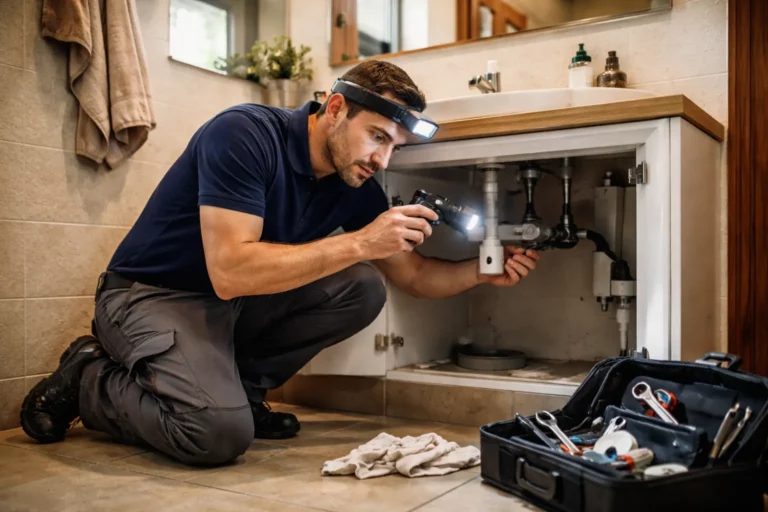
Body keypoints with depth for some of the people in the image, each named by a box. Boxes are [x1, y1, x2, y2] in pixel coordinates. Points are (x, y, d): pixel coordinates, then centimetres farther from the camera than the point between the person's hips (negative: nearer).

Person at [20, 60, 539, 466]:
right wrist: (360, 243, -32)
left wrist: (485, 270, -12)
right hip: (151, 296, -6)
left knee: (363, 290, -10)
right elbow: (230, 272, -33)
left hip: (234, 304, 7)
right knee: (221, 432, -29)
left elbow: (415, 274, 6)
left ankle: (237, 385, 0)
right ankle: (90, 379, 0)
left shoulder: (358, 186, -3)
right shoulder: (244, 133, -24)